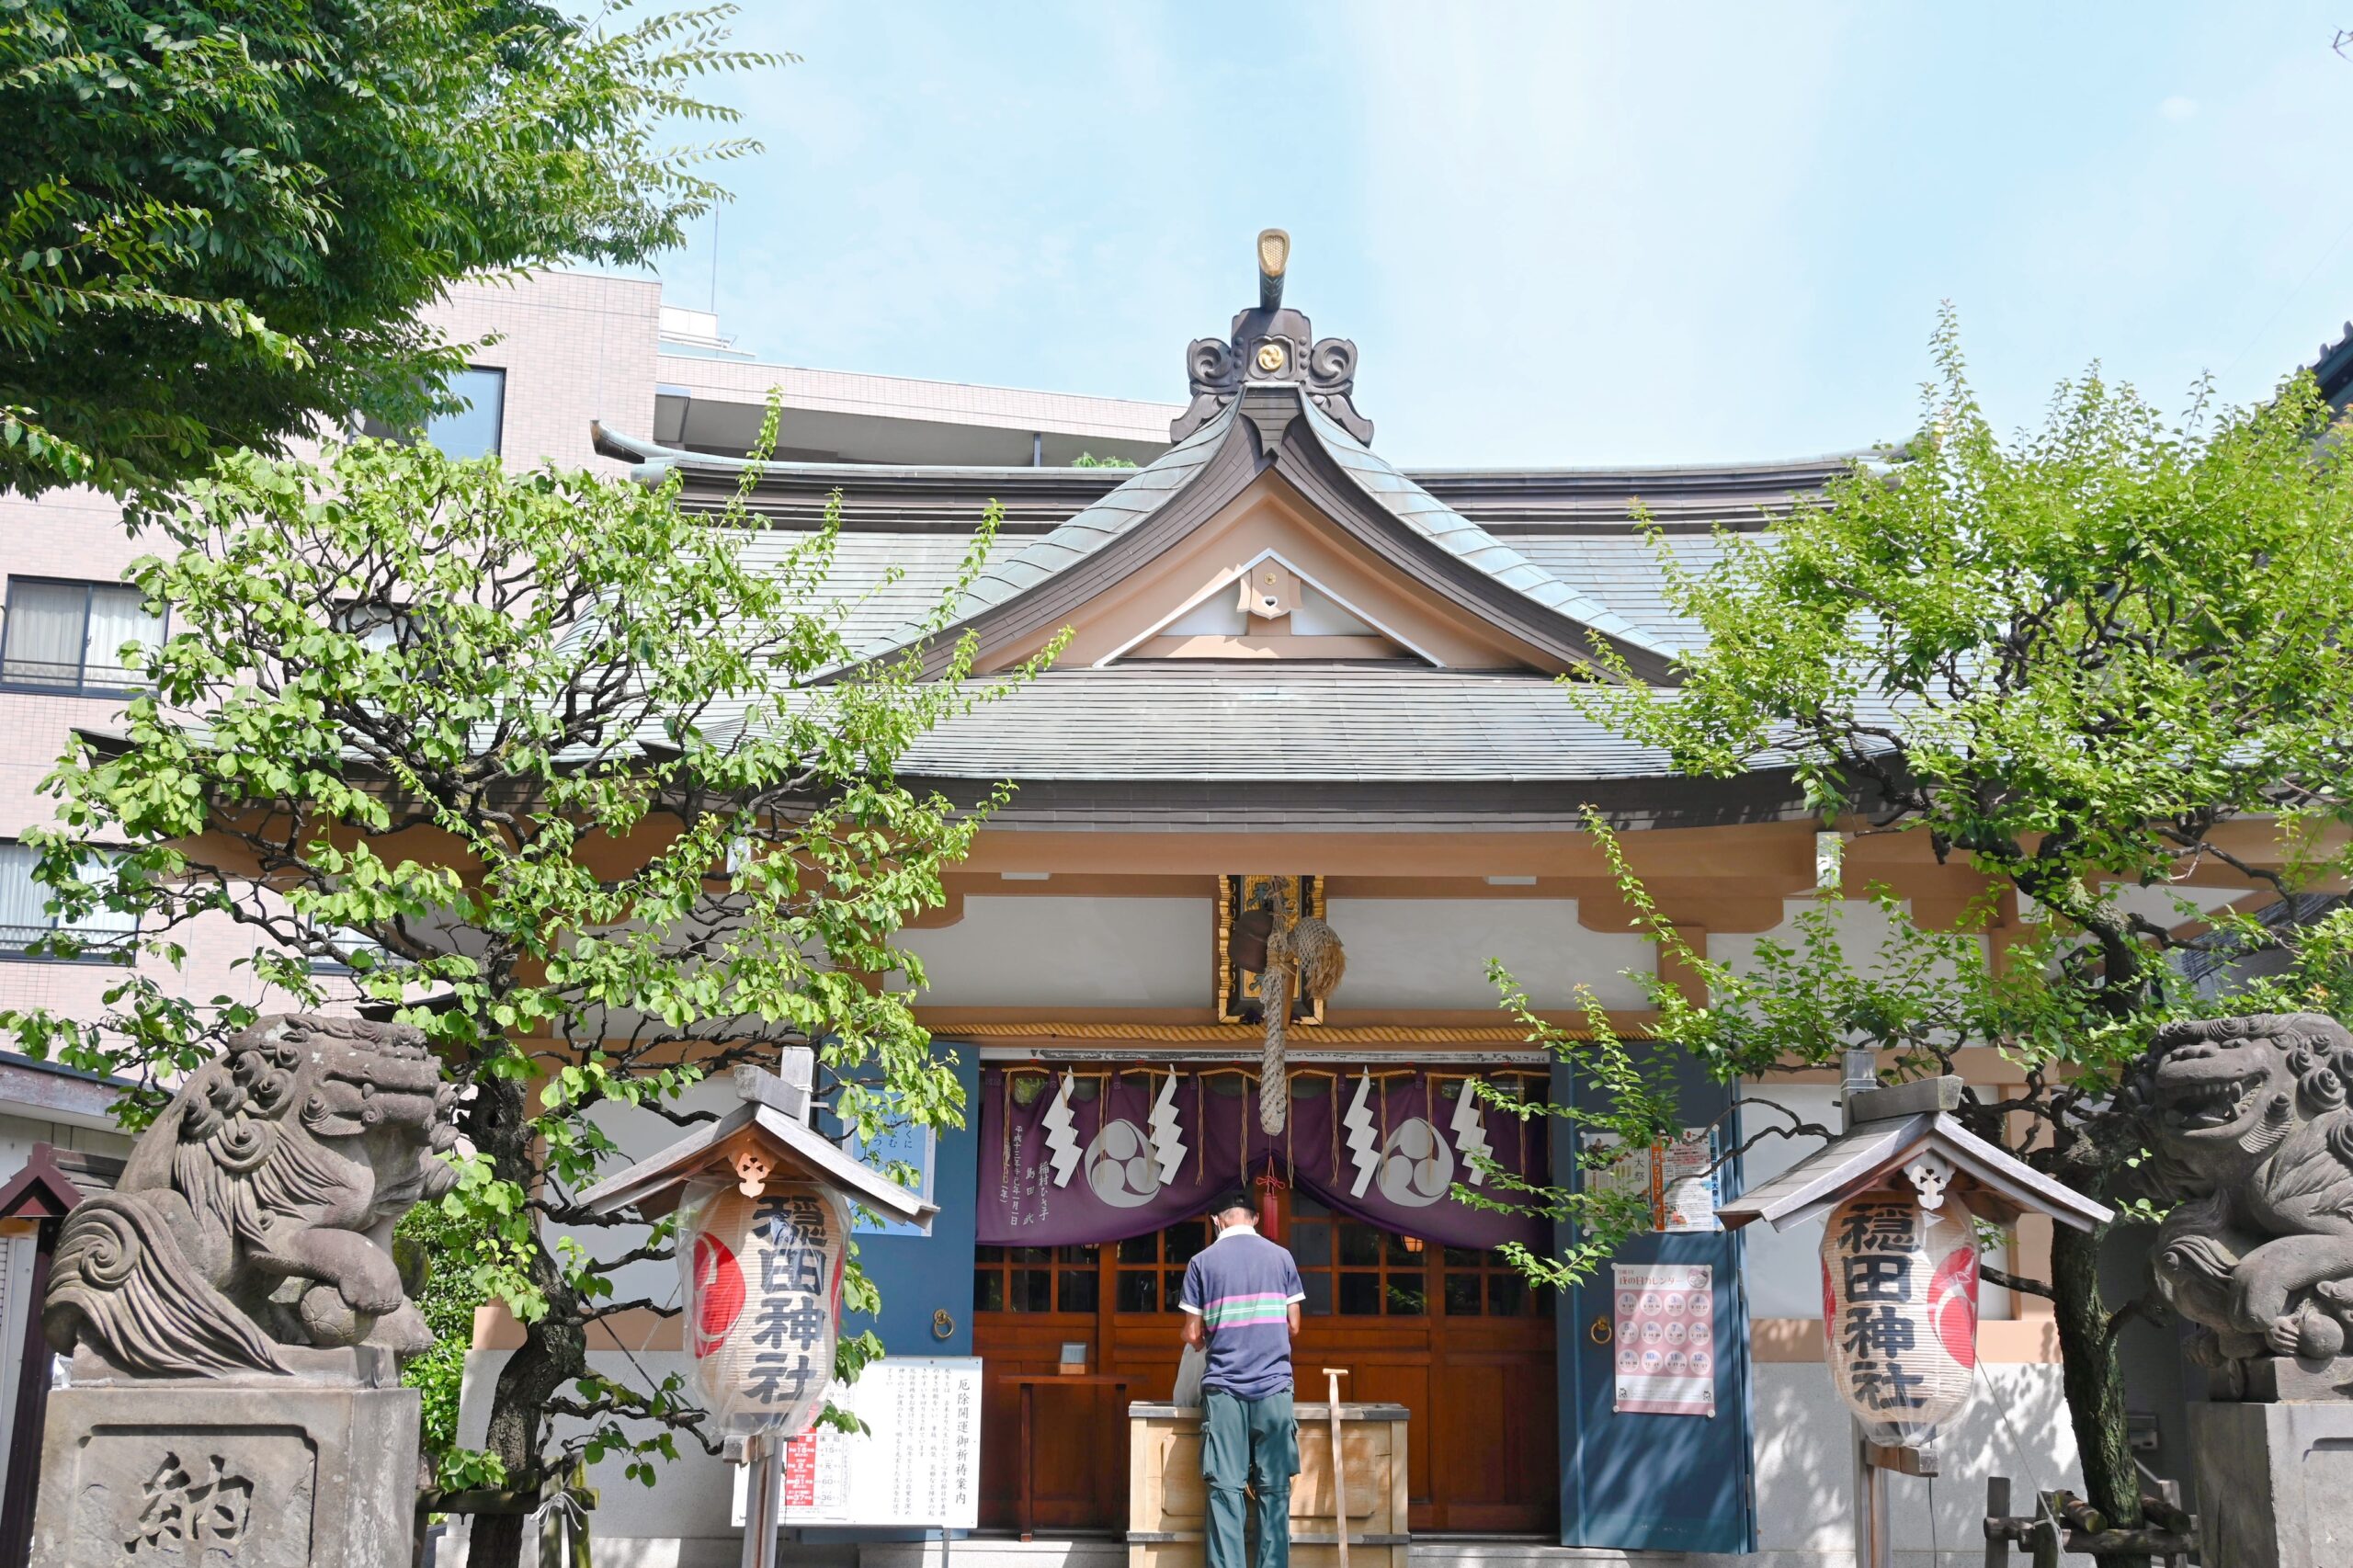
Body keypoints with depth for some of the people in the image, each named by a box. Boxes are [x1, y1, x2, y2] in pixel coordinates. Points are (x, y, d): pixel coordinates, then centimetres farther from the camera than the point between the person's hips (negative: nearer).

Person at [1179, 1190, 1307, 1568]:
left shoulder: (1202, 1261, 3)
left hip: (1223, 1386, -1)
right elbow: (1293, 1326, 8)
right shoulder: (1281, 1257, 6)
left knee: (1225, 1487, -1)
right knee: (1274, 1487, 4)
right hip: (1274, 1385, 1)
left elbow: (1193, 1335, 3)